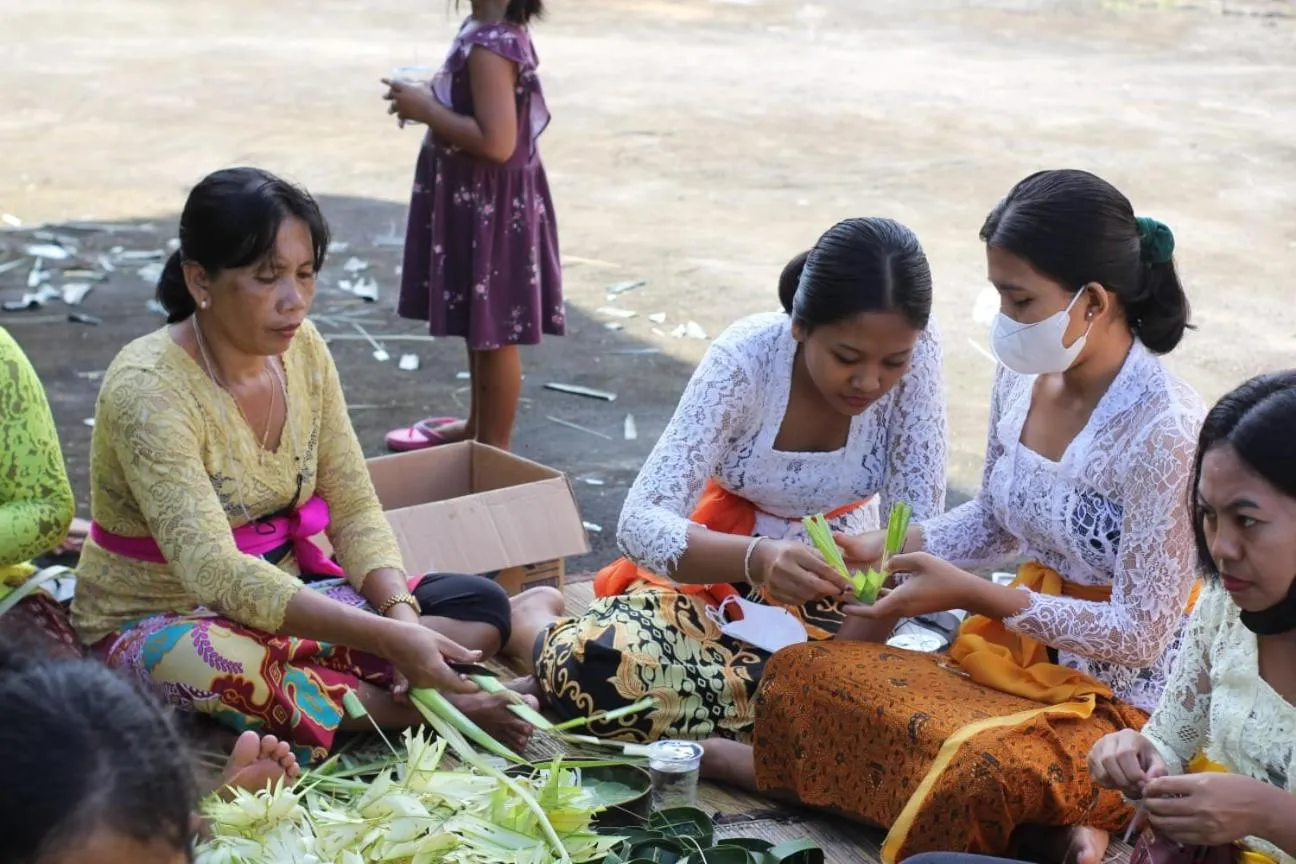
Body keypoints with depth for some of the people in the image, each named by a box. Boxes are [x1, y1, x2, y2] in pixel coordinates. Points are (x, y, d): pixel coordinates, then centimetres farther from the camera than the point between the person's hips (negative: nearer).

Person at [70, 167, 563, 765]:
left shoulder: (303, 350, -3)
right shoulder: (147, 389, -25)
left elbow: (354, 510, -1)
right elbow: (214, 571, -35)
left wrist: (401, 615, -21)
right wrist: (385, 637, -41)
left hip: (285, 594, 6)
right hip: (158, 619, -5)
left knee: (481, 605, -11)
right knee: (226, 667, -41)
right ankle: (404, 705, -22)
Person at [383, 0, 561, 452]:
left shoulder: (490, 45, -25)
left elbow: (496, 141, -30)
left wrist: (425, 109, -20)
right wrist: (431, 98, 3)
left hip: (490, 205, -10)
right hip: (474, 199, 10)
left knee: (494, 331, 2)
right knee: (478, 323, 22)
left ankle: (494, 446, 14)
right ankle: (477, 424, 37)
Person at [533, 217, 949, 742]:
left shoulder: (916, 350, -21)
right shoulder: (746, 358, -25)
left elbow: (918, 522, -16)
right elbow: (640, 523, -31)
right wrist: (757, 558, -51)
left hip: (834, 574, 3)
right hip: (719, 564, -3)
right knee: (585, 665, -31)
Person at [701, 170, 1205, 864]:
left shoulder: (1163, 431, -23)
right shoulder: (1024, 375, -1)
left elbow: (1139, 635, -20)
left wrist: (969, 594, -23)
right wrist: (878, 547, -2)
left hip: (1119, 701, -8)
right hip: (1015, 658, 8)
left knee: (980, 778, -38)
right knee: (800, 674, -9)